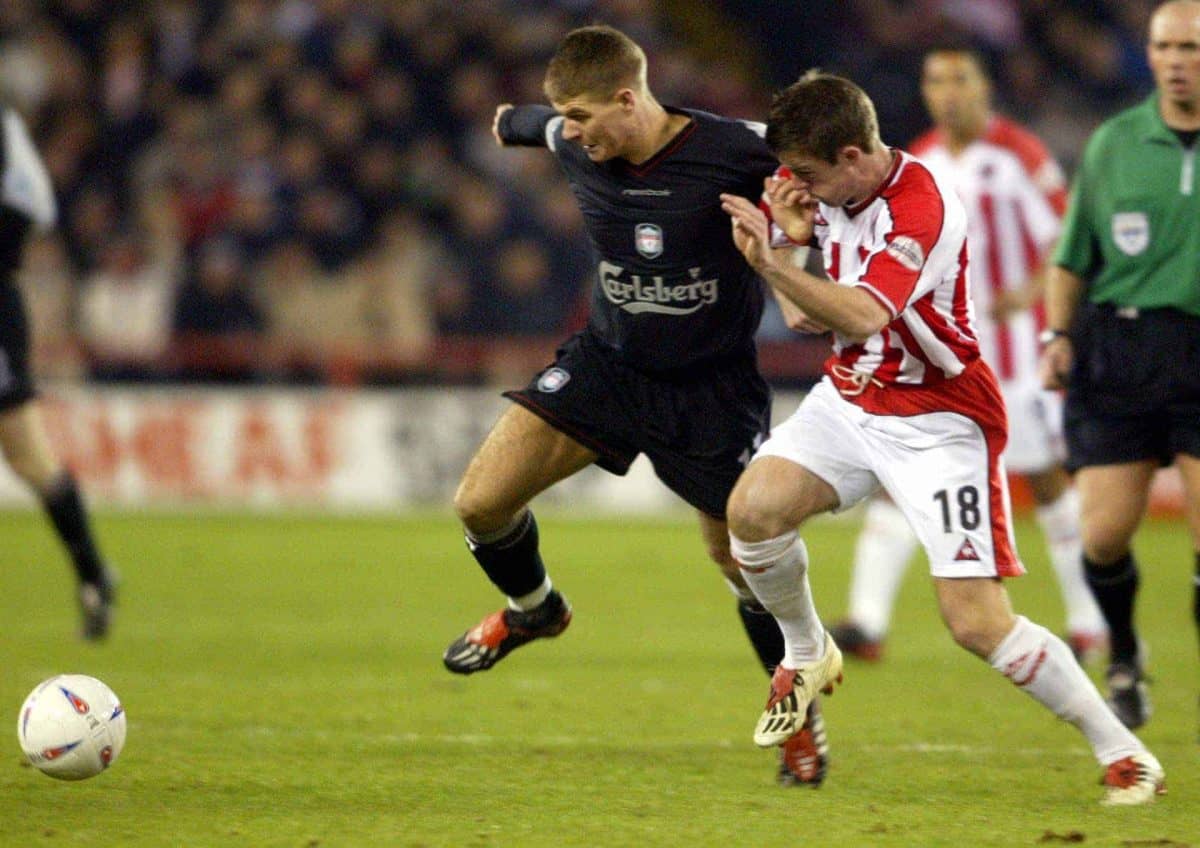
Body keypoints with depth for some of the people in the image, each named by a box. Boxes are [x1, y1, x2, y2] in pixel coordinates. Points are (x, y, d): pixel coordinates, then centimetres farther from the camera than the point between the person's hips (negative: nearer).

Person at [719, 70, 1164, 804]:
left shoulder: (921, 207, -27)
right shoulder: (830, 185, -2)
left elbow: (863, 316, -39)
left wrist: (772, 261, -44)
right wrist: (793, 233, -13)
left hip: (938, 420, -7)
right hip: (850, 399, 7)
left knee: (978, 622, -13)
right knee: (753, 507, -18)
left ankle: (1121, 751, 2)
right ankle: (807, 654, 10)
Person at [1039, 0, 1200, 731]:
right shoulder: (1116, 143, 6)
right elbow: (1074, 255, 12)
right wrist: (1059, 334, 2)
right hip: (1119, 348, 1)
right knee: (1105, 534, -3)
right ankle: (1124, 656, 25)